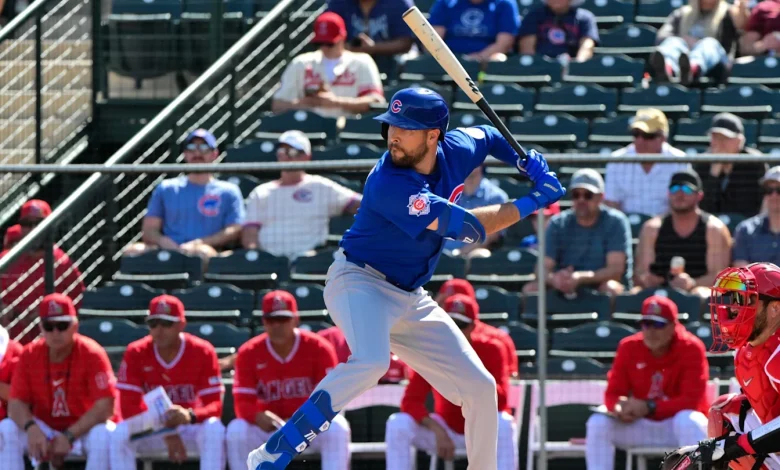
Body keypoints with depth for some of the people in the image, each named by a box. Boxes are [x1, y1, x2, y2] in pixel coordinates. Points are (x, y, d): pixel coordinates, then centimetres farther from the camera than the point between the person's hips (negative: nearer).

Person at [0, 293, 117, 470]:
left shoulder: (92, 354, -15)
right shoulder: (30, 355, -6)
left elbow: (105, 407, -21)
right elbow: (16, 403, -9)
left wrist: (69, 436, -29)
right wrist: (31, 428, -32)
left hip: (84, 429, -3)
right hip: (44, 429, 3)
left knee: (103, 434, -35)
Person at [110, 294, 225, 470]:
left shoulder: (203, 352, -12)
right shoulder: (136, 353, -10)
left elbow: (214, 406, -17)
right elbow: (129, 407, -16)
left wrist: (190, 416, -41)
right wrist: (166, 432, -29)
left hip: (191, 428, -1)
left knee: (214, 430, -32)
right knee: (121, 433, -29)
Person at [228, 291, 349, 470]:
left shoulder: (318, 348, -10)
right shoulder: (249, 353, -6)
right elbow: (243, 402, -11)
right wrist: (259, 417, -35)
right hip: (269, 428, 1)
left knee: (337, 427, -32)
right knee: (237, 430, -27)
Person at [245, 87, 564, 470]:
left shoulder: (455, 150, -3)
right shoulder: (389, 183, -26)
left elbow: (489, 136, 23)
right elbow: (465, 227, -29)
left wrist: (528, 164, 5)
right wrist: (530, 203, -21)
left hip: (411, 301, 8)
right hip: (360, 282, -8)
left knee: (480, 388, 7)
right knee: (371, 361, -38)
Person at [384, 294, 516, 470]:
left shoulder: (490, 350, -14)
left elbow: (500, 401, -24)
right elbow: (411, 401, -18)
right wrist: (437, 430, -34)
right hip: (445, 427, 2)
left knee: (504, 424, -36)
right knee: (397, 424, -23)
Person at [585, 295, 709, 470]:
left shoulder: (691, 349, -14)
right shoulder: (629, 348, -2)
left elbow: (692, 400, -21)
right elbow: (613, 394, -1)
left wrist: (649, 407, -29)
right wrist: (619, 407, -27)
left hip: (679, 427, -4)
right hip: (641, 427, 4)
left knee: (687, 421, -37)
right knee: (598, 422, -17)